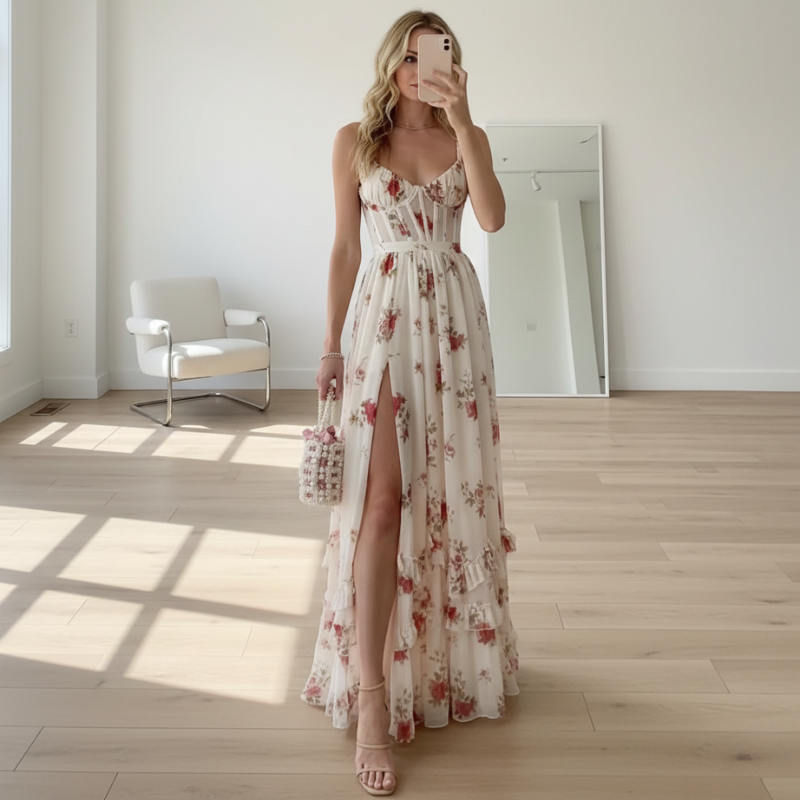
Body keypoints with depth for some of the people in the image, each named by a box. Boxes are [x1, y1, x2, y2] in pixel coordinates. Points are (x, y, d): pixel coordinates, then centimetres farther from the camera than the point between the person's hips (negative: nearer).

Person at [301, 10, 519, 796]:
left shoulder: (468, 137, 9)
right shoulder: (354, 141, 5)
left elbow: (492, 217, -10)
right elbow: (344, 247, 5)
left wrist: (461, 122, -15)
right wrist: (331, 343, 2)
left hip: (455, 317, 3)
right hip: (386, 316, -3)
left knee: (456, 488, 8)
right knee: (384, 496, -12)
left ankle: (453, 648, 30)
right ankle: (372, 699, -11)